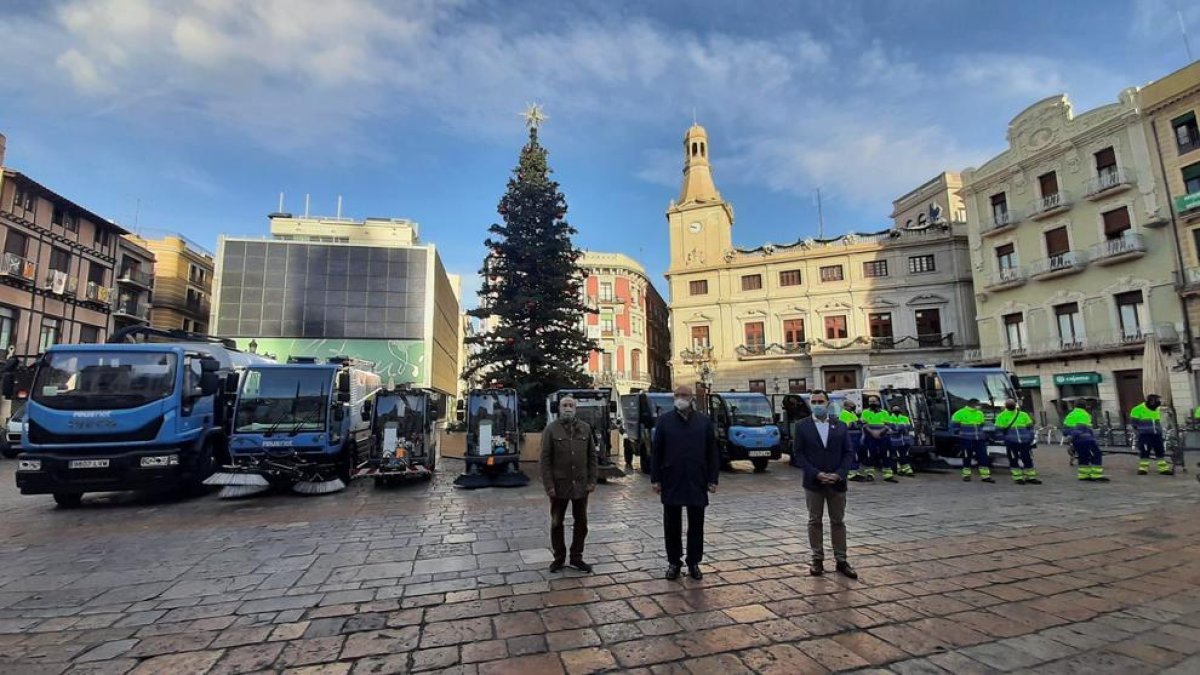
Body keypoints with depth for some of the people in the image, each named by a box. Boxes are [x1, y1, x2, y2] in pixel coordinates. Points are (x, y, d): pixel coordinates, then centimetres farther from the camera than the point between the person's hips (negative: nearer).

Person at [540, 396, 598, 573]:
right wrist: (548, 485, -11)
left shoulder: (585, 428, 4)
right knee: (556, 523, 10)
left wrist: (592, 480, 0)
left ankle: (576, 557, 26)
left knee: (581, 523, 11)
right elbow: (545, 459, -6)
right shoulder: (551, 429, -4)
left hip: (581, 485, 2)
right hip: (559, 484, -2)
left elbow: (592, 456, 6)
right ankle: (559, 557, 27)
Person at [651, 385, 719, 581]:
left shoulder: (704, 421, 1)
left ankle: (694, 562, 24)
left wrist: (712, 479, -1)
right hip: (671, 482, 0)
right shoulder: (664, 420, 0)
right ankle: (674, 562, 23)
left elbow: (712, 453, 3)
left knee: (696, 525, 10)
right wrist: (655, 479, -3)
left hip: (697, 483, 0)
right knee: (672, 525, 9)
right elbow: (656, 452, 1)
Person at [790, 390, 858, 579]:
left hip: (837, 482, 1)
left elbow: (848, 453, 3)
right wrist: (816, 474, -14)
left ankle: (841, 561, 18)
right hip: (813, 482, -1)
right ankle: (817, 560, 15)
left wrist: (839, 474, -12)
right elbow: (798, 454, -3)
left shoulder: (841, 426, 5)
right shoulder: (802, 427, -1)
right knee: (815, 521, 7)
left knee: (838, 521, 9)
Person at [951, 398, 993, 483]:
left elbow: (982, 425, 27)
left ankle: (985, 476, 8)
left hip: (979, 439, 5)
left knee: (983, 457, 2)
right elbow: (954, 425, -3)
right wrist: (960, 433, -6)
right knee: (967, 457, 2)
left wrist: (981, 433, 15)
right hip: (966, 440, -5)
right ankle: (966, 475, 13)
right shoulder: (960, 413, -8)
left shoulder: (980, 413, 12)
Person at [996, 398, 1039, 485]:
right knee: (1014, 460, 0)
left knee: (1028, 459, 9)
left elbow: (1030, 428, 11)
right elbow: (999, 430, 0)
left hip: (1024, 441, 3)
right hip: (1011, 442, -3)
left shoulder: (1023, 415, 9)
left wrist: (1030, 439, 3)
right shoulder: (1001, 416, 0)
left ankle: (1030, 477, 20)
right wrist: (1004, 438, -8)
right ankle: (1018, 478, 7)